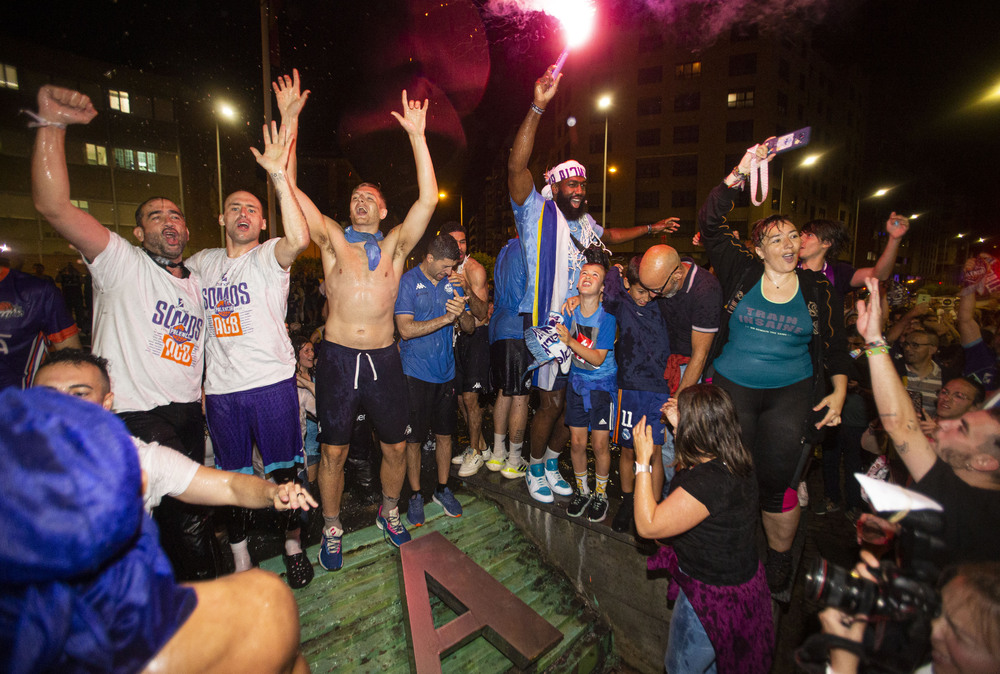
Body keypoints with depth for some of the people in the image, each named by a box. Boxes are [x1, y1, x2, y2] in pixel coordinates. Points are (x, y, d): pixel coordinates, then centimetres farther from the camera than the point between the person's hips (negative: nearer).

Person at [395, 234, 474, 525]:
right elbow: (406, 329, -17)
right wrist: (445, 319, -20)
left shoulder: (452, 283, 7)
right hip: (416, 373, -4)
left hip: (445, 372, 5)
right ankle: (415, 495, 24)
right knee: (413, 438, 6)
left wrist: (462, 314, -16)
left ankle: (442, 489, 31)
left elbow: (470, 327, 6)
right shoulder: (408, 283, -8)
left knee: (444, 435, 13)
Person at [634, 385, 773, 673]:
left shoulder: (709, 481, -38)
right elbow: (692, 474, 14)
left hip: (714, 596, -8)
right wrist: (678, 425, 8)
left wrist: (642, 460, -29)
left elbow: (647, 526, -31)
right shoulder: (736, 461, -10)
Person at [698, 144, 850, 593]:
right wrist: (739, 174, -17)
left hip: (792, 392, 1)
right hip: (731, 386, 0)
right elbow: (709, 223, -8)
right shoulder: (742, 273, 0)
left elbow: (835, 347, 12)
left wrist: (839, 390, -1)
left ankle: (779, 561, 22)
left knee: (777, 480, -2)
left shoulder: (819, 290, 5)